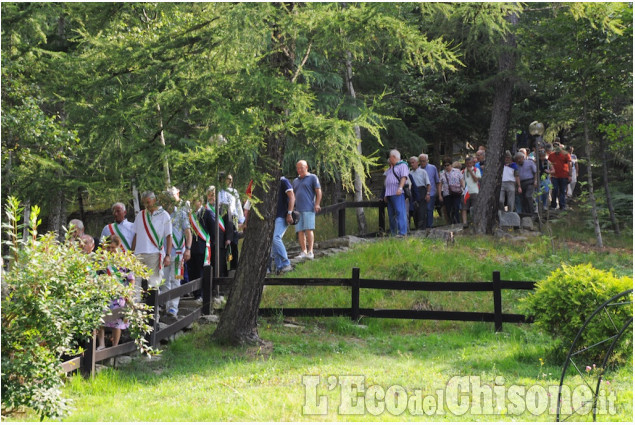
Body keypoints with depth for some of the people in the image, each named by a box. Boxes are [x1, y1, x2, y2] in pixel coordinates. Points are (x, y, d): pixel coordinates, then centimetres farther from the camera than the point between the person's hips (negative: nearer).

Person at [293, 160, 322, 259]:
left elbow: (319, 192, 1)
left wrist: (317, 204, -11)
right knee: (300, 231, -1)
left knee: (309, 229, -13)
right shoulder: (295, 181, 24)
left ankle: (310, 252, -15)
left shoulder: (312, 177, 7)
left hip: (309, 209, -6)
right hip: (298, 210, 6)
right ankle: (303, 252, 1)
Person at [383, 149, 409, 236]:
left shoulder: (402, 165, 0)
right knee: (391, 214, 7)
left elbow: (404, 177, -14)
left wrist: (400, 188, -28)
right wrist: (385, 195, 23)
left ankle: (402, 232, -21)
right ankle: (393, 233, 10)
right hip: (389, 193, 9)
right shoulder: (390, 168, 27)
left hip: (397, 193, -9)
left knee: (400, 212, -15)